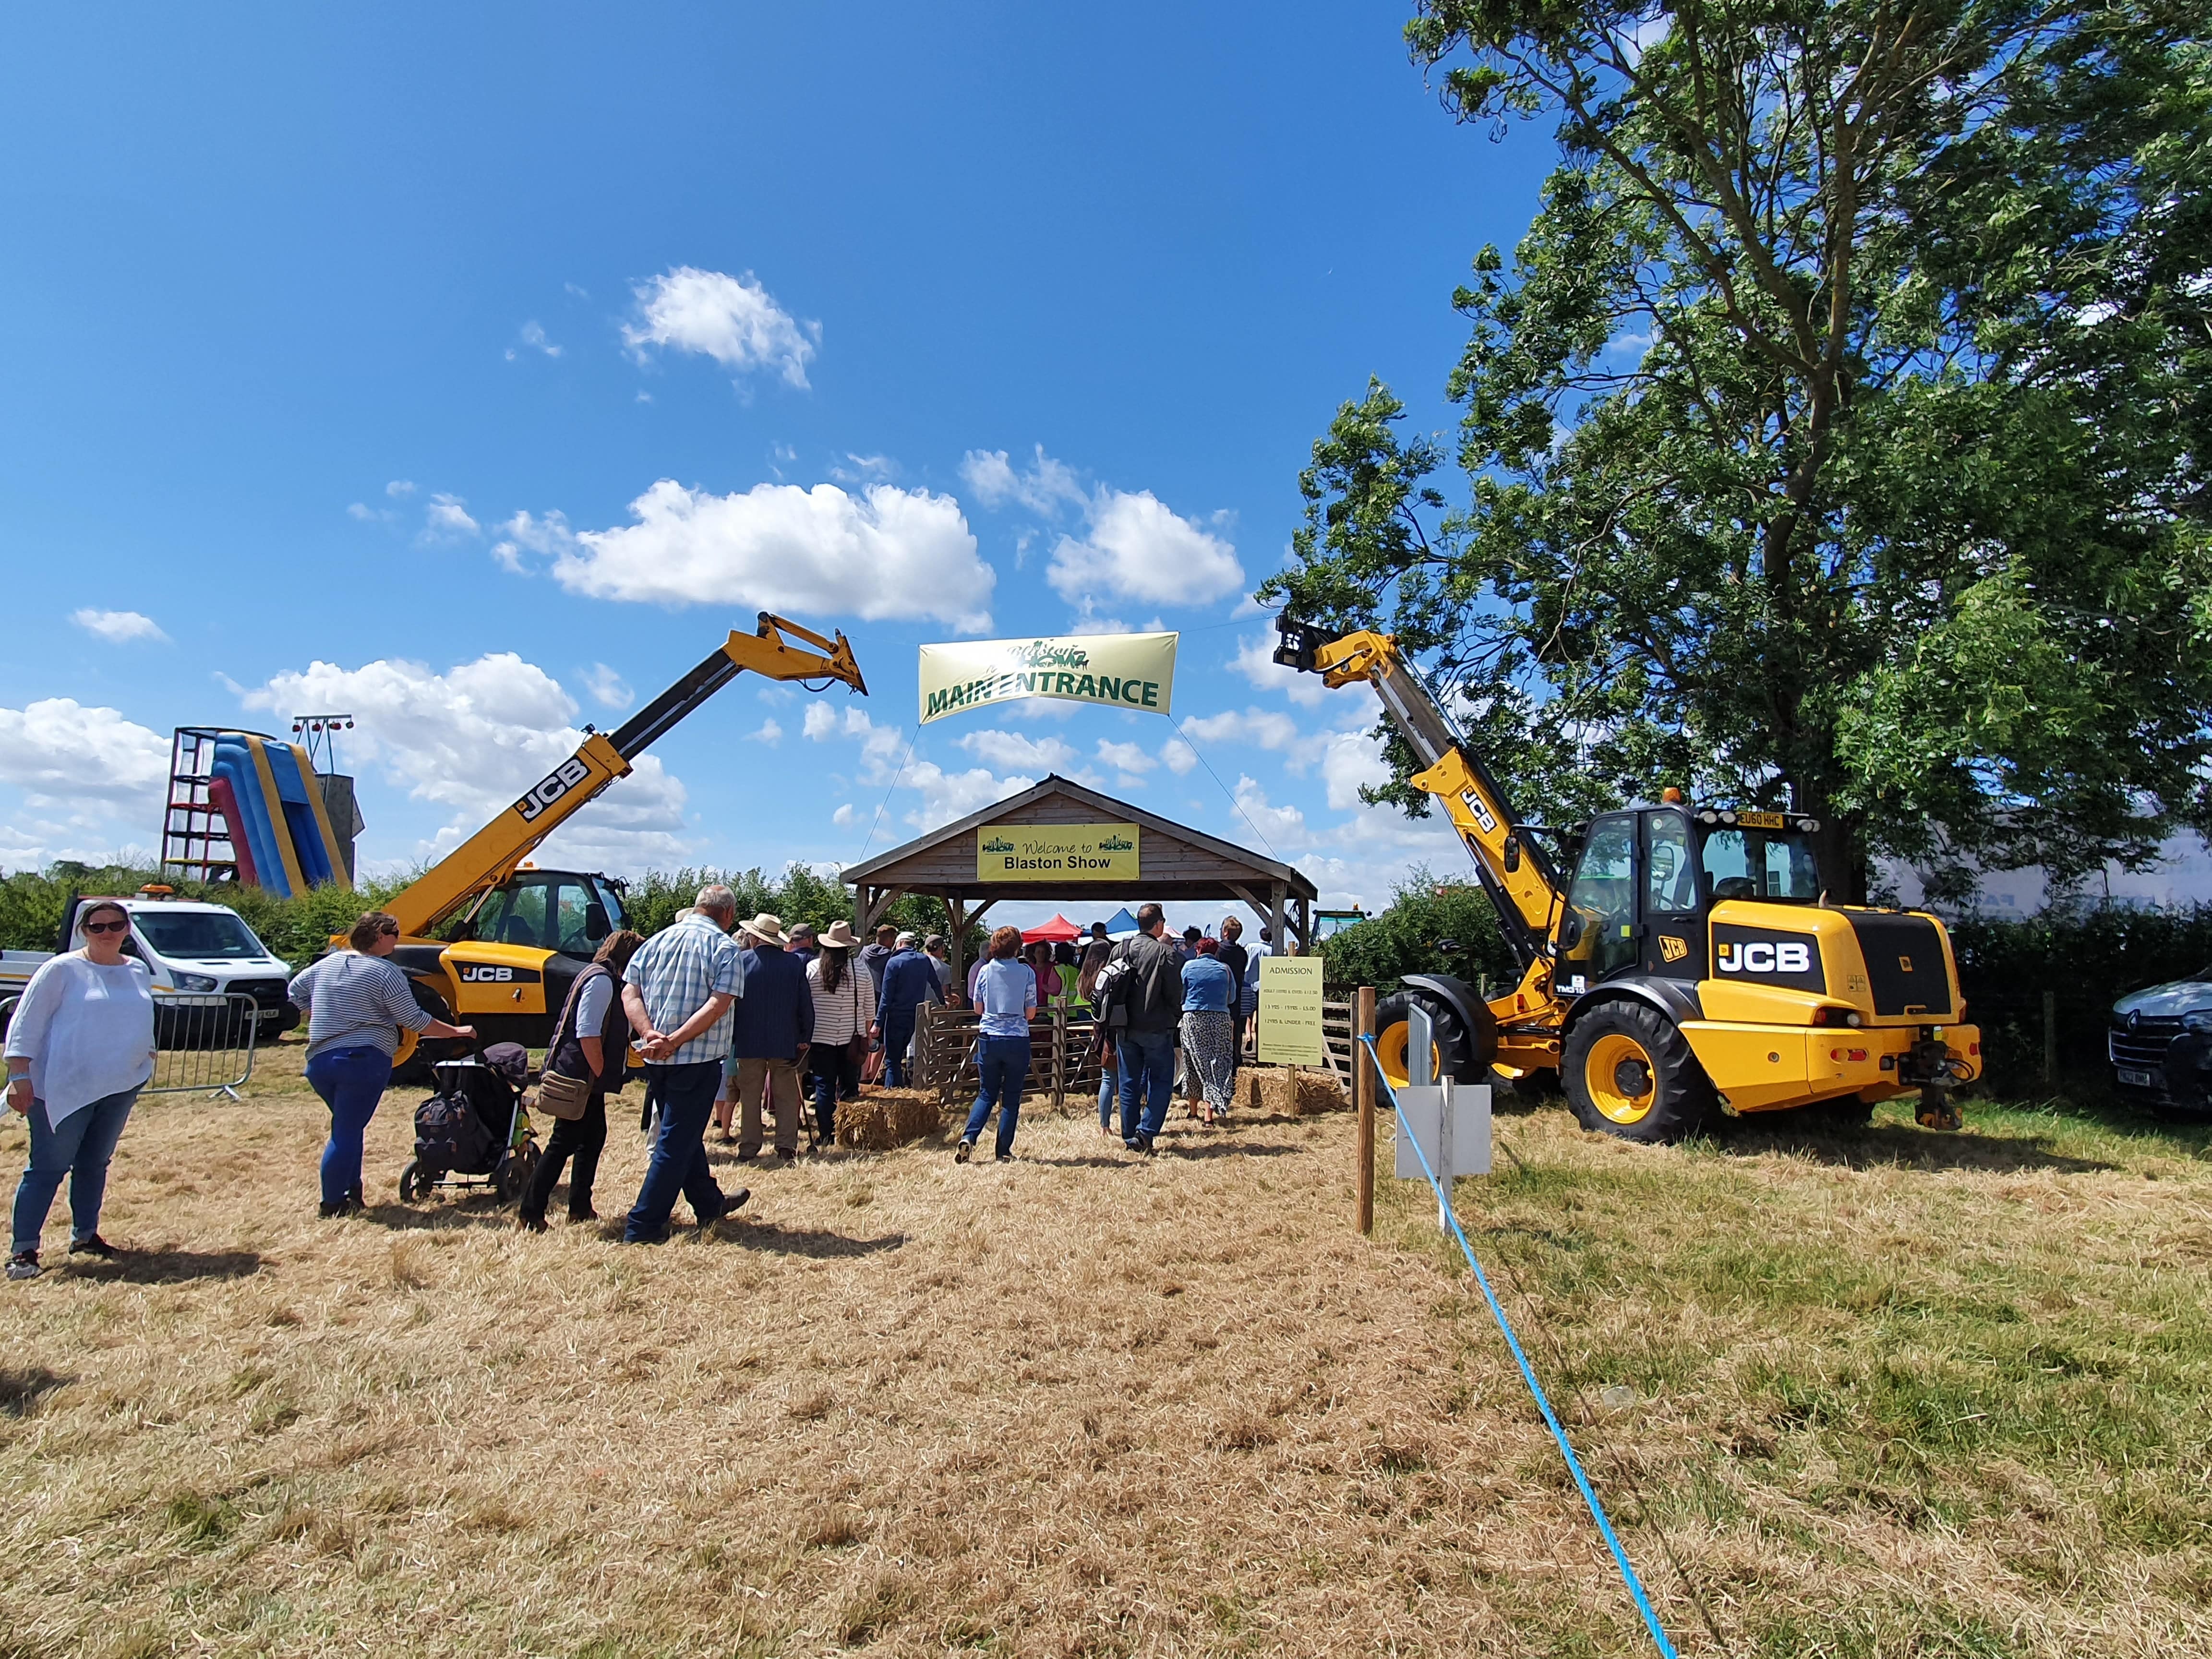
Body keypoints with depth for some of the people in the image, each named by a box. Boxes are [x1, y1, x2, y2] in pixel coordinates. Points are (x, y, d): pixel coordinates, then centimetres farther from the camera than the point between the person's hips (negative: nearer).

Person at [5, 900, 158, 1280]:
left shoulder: (139, 972, 9)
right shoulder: (62, 969, -7)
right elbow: (26, 1024, -8)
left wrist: (147, 1060, 19)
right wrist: (20, 1076, -13)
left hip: (120, 1087, 5)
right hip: (64, 1088, -5)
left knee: (95, 1164, 14)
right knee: (48, 1167, -3)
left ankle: (84, 1235, 25)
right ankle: (23, 1249, 5)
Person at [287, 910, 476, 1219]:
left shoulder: (329, 963, 12)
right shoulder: (385, 973, -9)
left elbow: (296, 990, 25)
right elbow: (415, 1021, -9)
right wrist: (455, 1031, 1)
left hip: (318, 1061, 7)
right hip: (363, 1062, -7)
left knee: (345, 1127, 20)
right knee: (348, 1132, -1)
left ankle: (351, 1192, 22)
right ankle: (333, 1204, 3)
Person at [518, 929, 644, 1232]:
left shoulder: (607, 979, 17)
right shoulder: (602, 980, -16)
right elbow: (588, 1033, -22)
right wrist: (601, 1074, -17)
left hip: (588, 1078, 11)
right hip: (580, 1076, -11)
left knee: (593, 1138, 14)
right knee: (564, 1143, -6)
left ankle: (580, 1207, 21)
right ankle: (530, 1212, 0)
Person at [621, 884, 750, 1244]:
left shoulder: (656, 940, 9)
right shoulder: (725, 947, -7)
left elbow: (629, 992, 0)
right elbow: (718, 1005, -19)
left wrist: (649, 1033, -11)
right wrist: (675, 1041, -19)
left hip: (655, 1058, 7)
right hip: (698, 1059, -6)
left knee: (684, 1133, 19)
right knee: (677, 1141, 2)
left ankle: (709, 1204, 34)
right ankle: (643, 1227, 4)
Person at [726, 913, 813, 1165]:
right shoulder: (795, 963, -2)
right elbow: (806, 1004, 1)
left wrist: (730, 1037, 8)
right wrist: (805, 1038, 9)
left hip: (749, 1042, -1)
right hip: (785, 1042, 1)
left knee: (750, 1097, 8)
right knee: (786, 1096, 6)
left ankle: (748, 1149, 11)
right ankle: (786, 1148, 3)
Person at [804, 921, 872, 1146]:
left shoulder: (812, 968, -4)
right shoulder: (861, 971, -2)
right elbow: (869, 1008, 5)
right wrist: (865, 1035, 18)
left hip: (820, 1037, -1)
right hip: (851, 1037, 1)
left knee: (824, 1087, 5)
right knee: (849, 1087, 9)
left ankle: (825, 1136, 7)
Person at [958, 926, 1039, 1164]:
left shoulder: (985, 971, 0)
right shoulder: (1026, 972, -6)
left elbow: (978, 1009, 9)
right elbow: (1030, 1014, -2)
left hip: (989, 1039, 2)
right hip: (1017, 1040, -2)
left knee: (987, 1093, 14)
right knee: (1011, 1098, 7)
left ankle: (969, 1137, -5)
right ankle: (1004, 1152, 9)